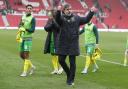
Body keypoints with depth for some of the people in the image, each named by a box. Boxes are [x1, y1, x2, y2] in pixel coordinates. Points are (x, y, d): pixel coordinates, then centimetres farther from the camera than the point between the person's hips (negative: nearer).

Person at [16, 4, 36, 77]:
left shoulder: (32, 18, -9)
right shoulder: (23, 16, 10)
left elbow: (33, 30, -16)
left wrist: (25, 29, -28)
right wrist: (19, 35, 14)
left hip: (28, 38, -7)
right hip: (22, 38, 7)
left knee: (26, 55, -8)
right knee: (21, 55, 11)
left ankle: (25, 72, -2)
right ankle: (31, 66, 28)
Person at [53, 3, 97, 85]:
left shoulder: (76, 18, 7)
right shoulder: (61, 18, -3)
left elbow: (86, 20, 9)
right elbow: (57, 19, -24)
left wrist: (91, 12, -5)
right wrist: (58, 11, -42)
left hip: (73, 44, 1)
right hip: (63, 44, 0)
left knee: (72, 62, 3)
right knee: (61, 60, 4)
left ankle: (71, 80, 14)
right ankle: (68, 73, 30)